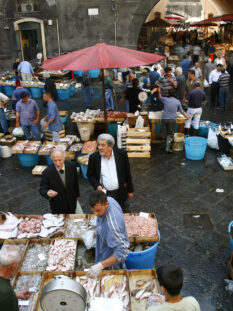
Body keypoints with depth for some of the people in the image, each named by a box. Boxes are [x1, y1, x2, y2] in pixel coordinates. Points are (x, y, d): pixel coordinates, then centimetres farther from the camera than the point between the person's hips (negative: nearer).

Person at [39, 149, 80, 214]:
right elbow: (42, 189, -13)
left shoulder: (71, 166, -14)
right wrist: (48, 193, -36)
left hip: (71, 202, 3)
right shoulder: (47, 172, -22)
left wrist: (77, 195, 13)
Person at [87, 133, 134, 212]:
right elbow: (90, 175, 3)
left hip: (120, 193, 1)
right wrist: (97, 186, -14)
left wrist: (130, 190, 7)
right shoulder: (93, 157, -8)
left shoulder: (121, 154, -7)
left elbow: (127, 173, 2)